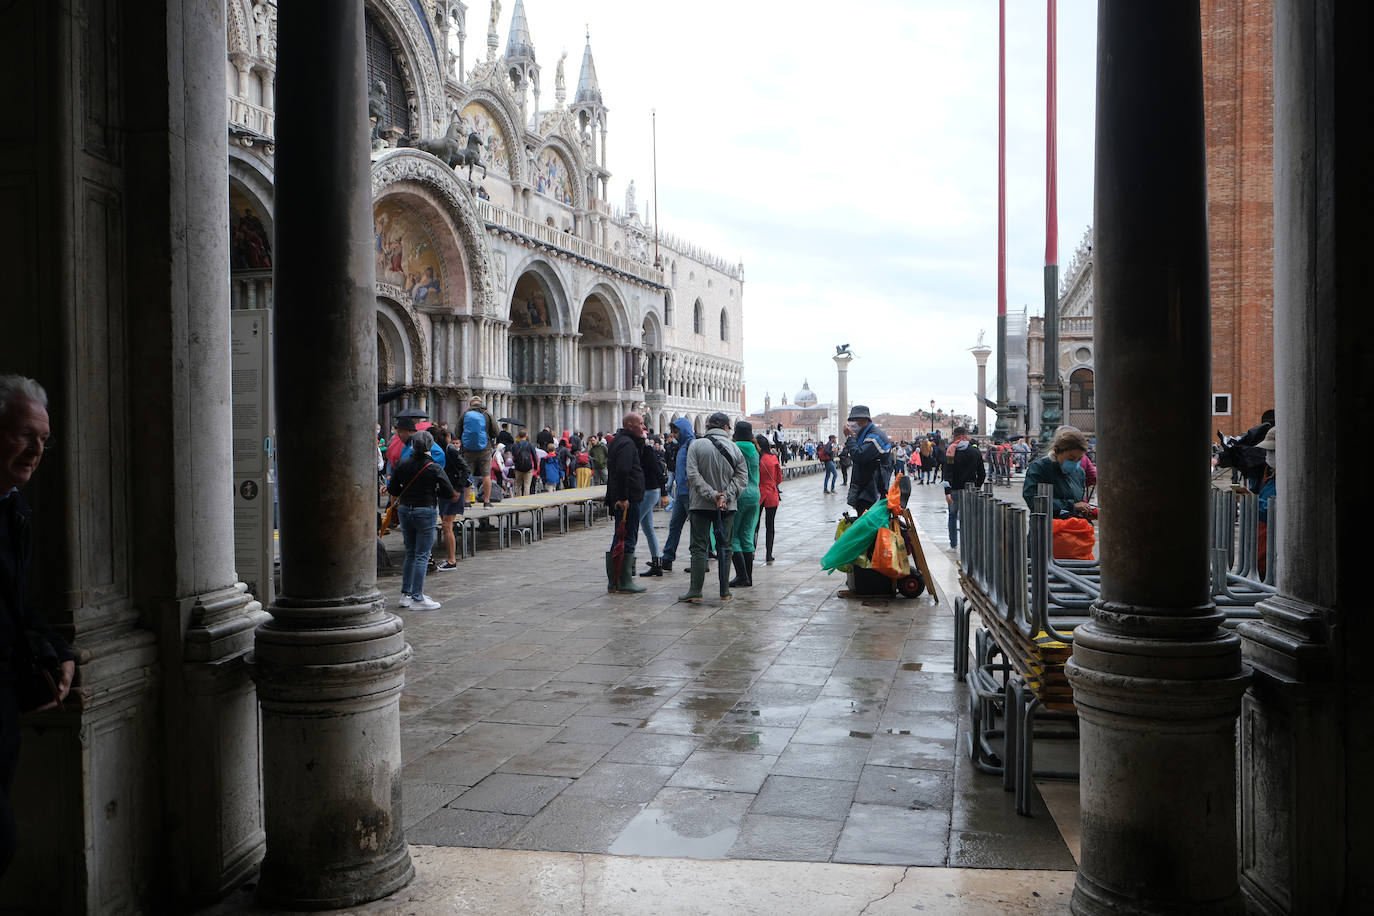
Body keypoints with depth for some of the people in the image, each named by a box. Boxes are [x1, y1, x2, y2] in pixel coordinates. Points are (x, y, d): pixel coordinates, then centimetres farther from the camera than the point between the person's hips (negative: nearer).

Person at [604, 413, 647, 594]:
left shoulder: (618, 440, 19)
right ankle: (624, 582, -2)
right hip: (627, 500, -10)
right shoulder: (627, 443, -14)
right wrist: (623, 497, -25)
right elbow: (622, 471, -26)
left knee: (621, 539, 14)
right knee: (627, 539, -5)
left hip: (621, 499, 10)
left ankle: (614, 581, 18)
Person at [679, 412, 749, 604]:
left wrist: (712, 495, -14)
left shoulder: (696, 445, -5)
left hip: (701, 505, -2)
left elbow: (693, 475, -13)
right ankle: (725, 592, 13)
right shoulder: (734, 448, 1)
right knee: (725, 547, 10)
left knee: (699, 547, 2)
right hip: (727, 507, 2)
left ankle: (696, 592, -1)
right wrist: (725, 496, -9)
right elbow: (742, 476, -3)